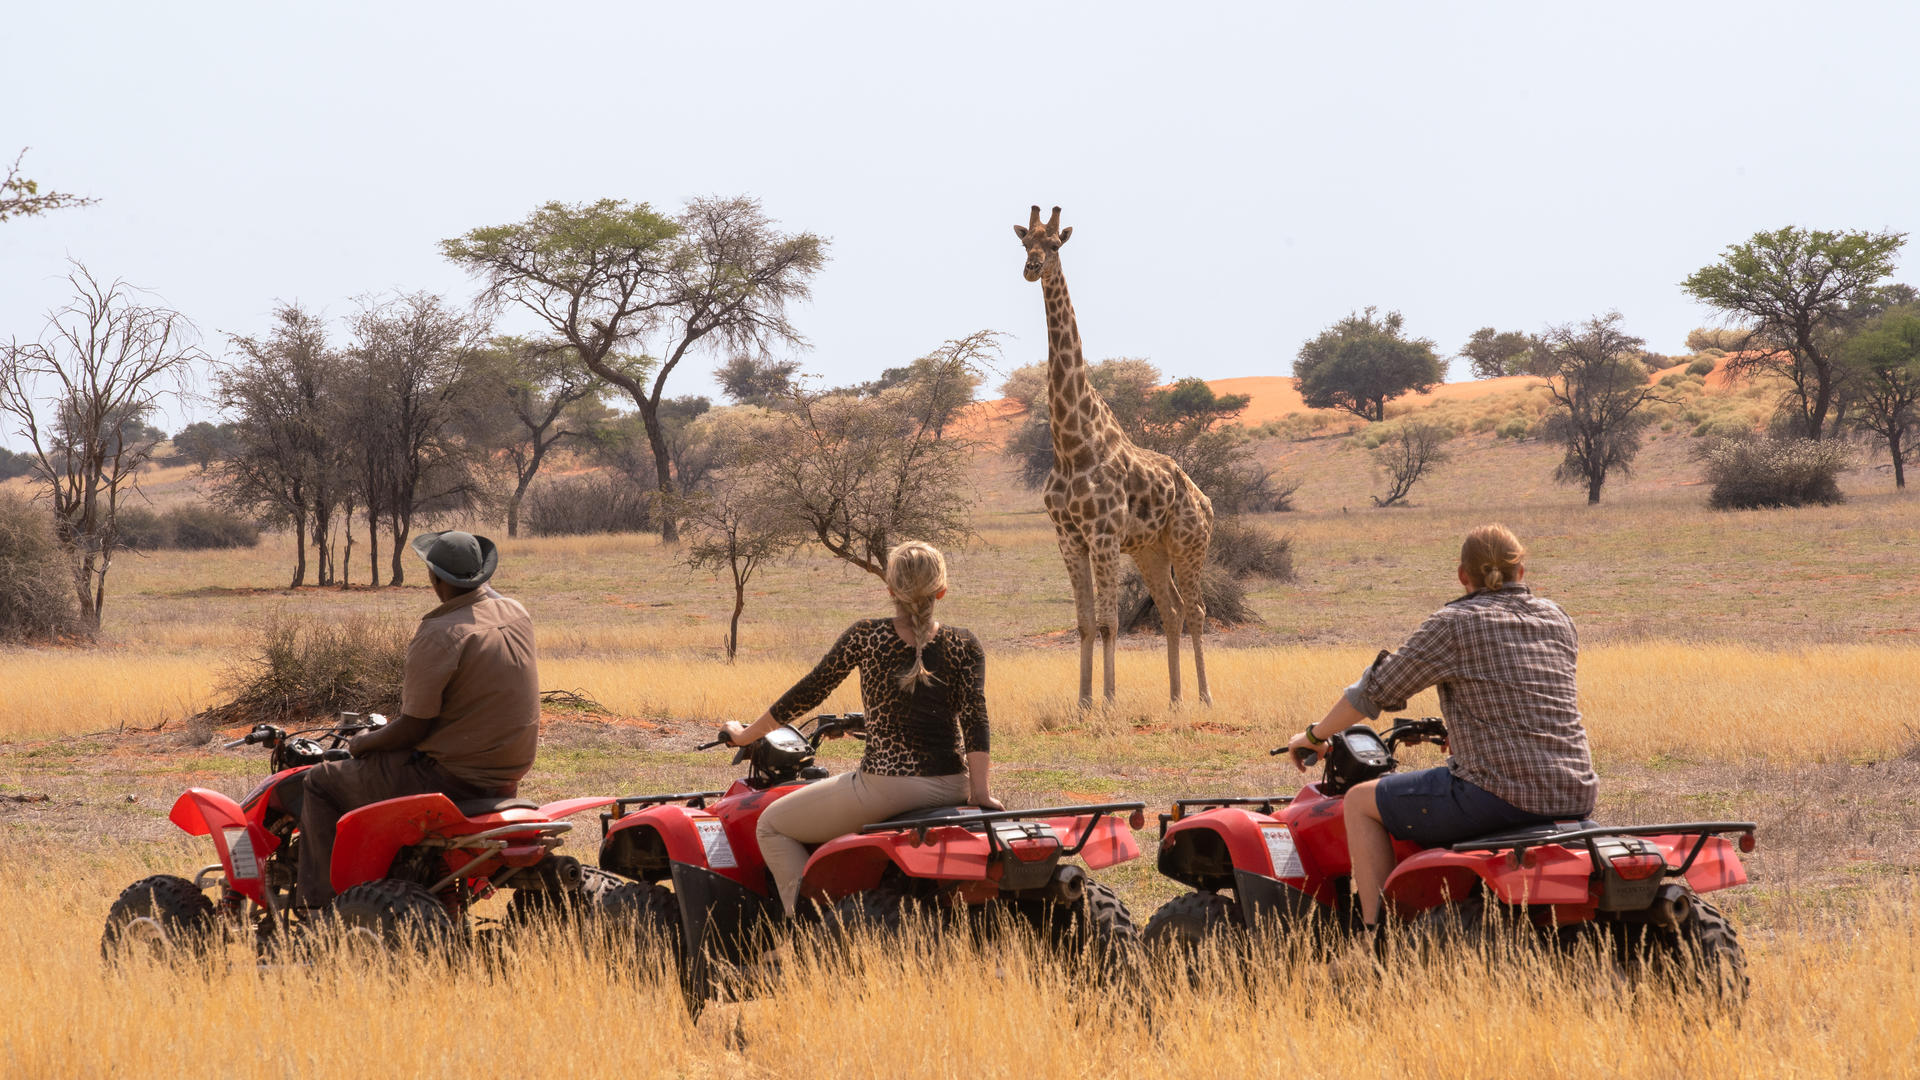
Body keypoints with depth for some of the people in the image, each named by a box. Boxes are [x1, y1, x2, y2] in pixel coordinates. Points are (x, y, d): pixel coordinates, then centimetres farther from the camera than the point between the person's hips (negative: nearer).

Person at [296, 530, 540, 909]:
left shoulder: (438, 636, -22)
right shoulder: (517, 614, 1)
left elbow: (412, 729, -17)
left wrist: (362, 743, -2)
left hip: (452, 775, -9)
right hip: (508, 774, 9)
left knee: (320, 782, 7)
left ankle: (318, 904, 7)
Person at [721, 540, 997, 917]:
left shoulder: (866, 637, -3)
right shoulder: (963, 646, 1)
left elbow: (808, 692, 3)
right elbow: (975, 717, -10)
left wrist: (744, 735, 14)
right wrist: (981, 792, -11)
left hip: (886, 782, -4)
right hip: (951, 787, 4)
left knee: (772, 826, 15)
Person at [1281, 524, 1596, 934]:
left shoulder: (1453, 624, -5)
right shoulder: (1557, 621, 13)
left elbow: (1378, 689, 0)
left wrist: (1315, 735, 15)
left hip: (1502, 795, -7)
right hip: (1576, 798, 7)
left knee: (1361, 802, 9)